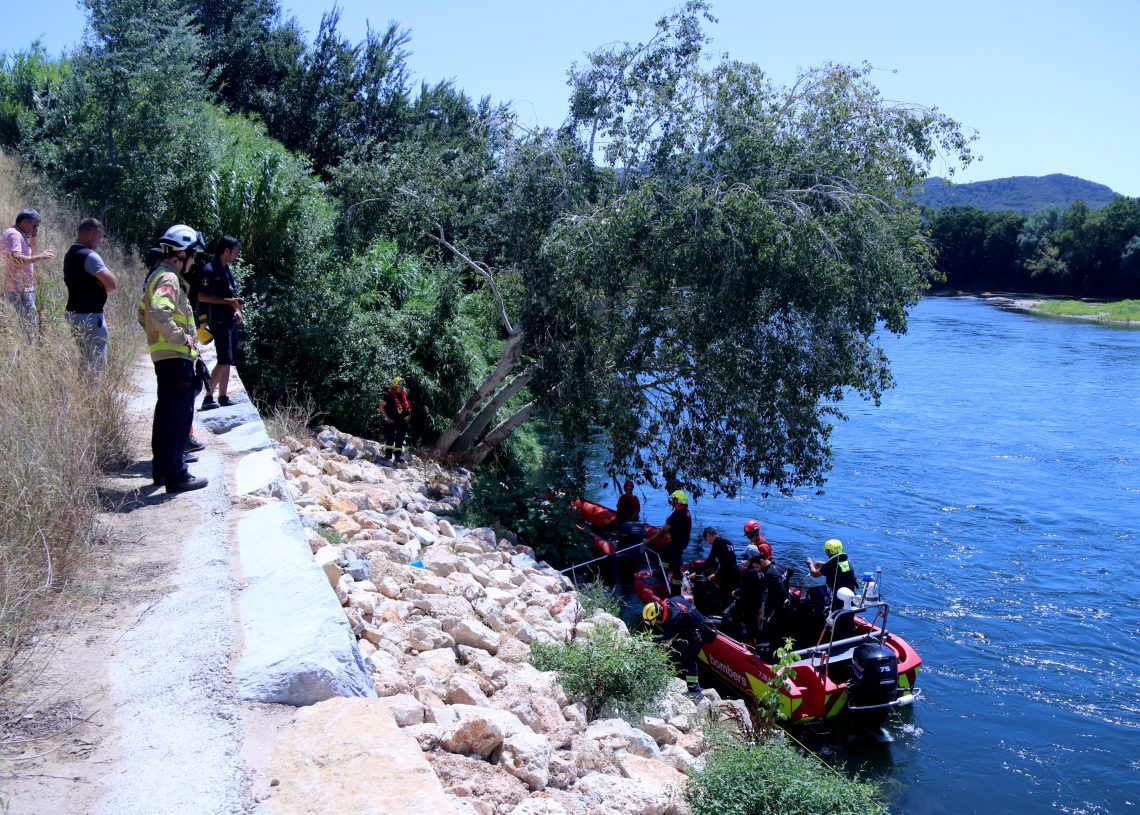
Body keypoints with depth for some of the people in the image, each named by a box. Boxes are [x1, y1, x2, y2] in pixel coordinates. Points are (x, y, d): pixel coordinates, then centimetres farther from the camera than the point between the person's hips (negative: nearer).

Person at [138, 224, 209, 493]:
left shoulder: (157, 276, 17)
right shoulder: (169, 279, -15)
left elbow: (143, 312, 26)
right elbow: (159, 312, -32)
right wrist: (180, 337, -22)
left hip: (163, 355, 11)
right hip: (176, 356, -11)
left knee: (166, 413, 18)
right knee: (179, 416, -7)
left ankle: (162, 468, 27)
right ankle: (176, 475, -4)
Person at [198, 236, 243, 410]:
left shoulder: (227, 269, 15)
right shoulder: (210, 270, -13)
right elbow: (202, 297, -18)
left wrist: (237, 309, 9)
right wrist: (228, 301, -20)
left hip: (230, 321, 9)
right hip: (219, 322, -9)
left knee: (227, 362, 10)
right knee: (224, 361, -14)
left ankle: (223, 397, 16)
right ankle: (208, 398, -10)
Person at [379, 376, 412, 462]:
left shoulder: (404, 395, 5)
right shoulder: (388, 395, -12)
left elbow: (409, 405, 19)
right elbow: (381, 406, -11)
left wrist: (409, 415, 7)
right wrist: (387, 418, -13)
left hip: (402, 421, 6)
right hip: (391, 421, -5)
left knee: (400, 439, 8)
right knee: (390, 438, -6)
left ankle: (398, 456, 13)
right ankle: (388, 455, -1)